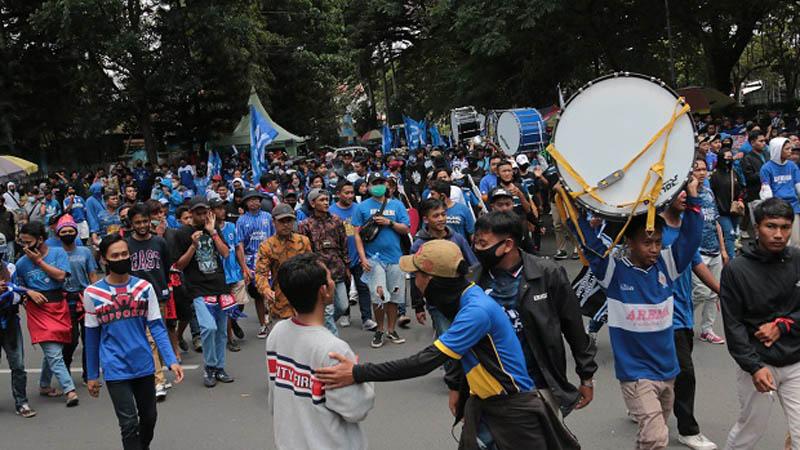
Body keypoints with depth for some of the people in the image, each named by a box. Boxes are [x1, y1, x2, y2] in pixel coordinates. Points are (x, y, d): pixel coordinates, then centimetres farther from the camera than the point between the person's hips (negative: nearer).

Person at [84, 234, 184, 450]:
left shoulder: (144, 288, -4)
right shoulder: (92, 293, -5)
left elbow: (156, 327, -2)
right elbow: (92, 337, 3)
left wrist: (171, 361, -12)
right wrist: (92, 375, 8)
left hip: (144, 366, 2)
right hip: (116, 370, -2)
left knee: (148, 418, 16)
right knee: (130, 424, -7)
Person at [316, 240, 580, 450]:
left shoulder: (477, 310, -28)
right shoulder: (462, 297, 0)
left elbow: (426, 362, -31)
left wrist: (359, 373, -31)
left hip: (514, 408, -8)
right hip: (482, 402, 8)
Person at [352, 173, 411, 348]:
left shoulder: (397, 205, 9)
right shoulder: (362, 207, 4)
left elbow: (406, 229, 5)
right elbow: (358, 234, 2)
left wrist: (389, 222, -11)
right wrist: (363, 258, -7)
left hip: (395, 257, 2)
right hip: (374, 259, -2)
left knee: (393, 297, 7)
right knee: (379, 296, -10)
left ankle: (391, 330, 21)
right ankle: (380, 330, 9)